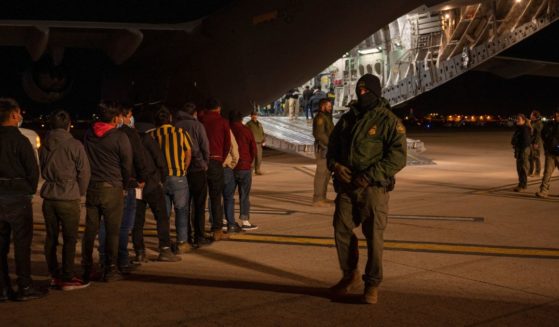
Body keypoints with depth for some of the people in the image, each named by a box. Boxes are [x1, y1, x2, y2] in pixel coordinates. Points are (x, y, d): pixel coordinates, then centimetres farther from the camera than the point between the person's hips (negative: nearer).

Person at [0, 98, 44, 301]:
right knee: (22, 242, 1)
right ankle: (24, 288, 3)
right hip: (17, 197, -6)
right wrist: (30, 191, 5)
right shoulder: (19, 139, -12)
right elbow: (33, 169, -12)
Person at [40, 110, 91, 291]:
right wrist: (80, 192, 8)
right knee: (69, 238, 1)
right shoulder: (74, 145, -9)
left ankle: (54, 275, 20)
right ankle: (68, 278, 2)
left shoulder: (44, 146, 6)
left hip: (48, 196, 5)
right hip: (68, 197, -5)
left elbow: (41, 170, 15)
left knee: (51, 237, 12)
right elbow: (84, 171, -6)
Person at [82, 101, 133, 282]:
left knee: (90, 230, 11)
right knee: (112, 231, 3)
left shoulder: (88, 135, 4)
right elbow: (127, 165, -4)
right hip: (112, 188, -5)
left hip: (91, 188, 5)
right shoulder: (120, 137, -11)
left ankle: (86, 269, 17)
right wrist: (124, 185, 11)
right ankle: (110, 270, 7)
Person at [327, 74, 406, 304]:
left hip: (373, 188, -5)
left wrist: (368, 177, -19)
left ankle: (372, 284, 12)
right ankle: (350, 276, 27)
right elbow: (332, 147, 19)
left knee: (374, 236, -2)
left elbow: (398, 157, -13)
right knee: (342, 230, 8)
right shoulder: (347, 119, 12)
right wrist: (335, 165, -4)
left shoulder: (388, 121, -6)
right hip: (346, 186, 5)